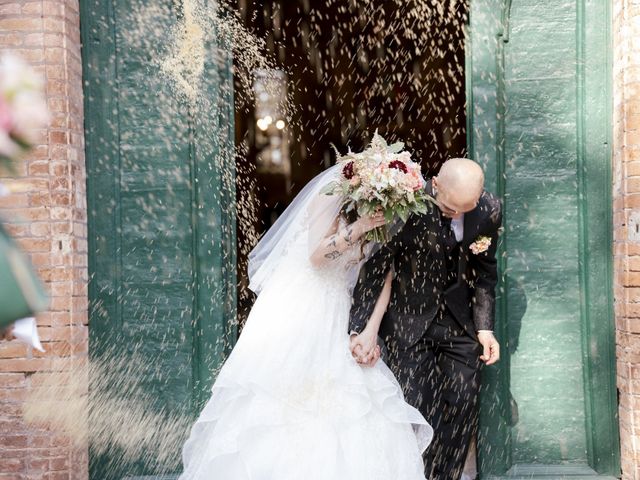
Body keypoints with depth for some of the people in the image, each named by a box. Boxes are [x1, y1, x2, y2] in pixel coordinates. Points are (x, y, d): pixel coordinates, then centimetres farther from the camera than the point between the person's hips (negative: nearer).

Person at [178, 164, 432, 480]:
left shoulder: (381, 220, 8)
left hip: (334, 319, 5)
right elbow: (317, 255, -15)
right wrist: (357, 228, -24)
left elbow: (385, 276, 4)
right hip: (296, 307, -5)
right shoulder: (332, 194, -7)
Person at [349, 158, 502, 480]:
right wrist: (361, 328, -25)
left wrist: (484, 327, 0)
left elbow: (484, 272, 5)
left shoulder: (489, 210, -9)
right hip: (409, 316, -4)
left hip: (459, 316, 4)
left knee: (462, 405, 5)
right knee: (415, 406, -7)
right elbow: (375, 267, -17)